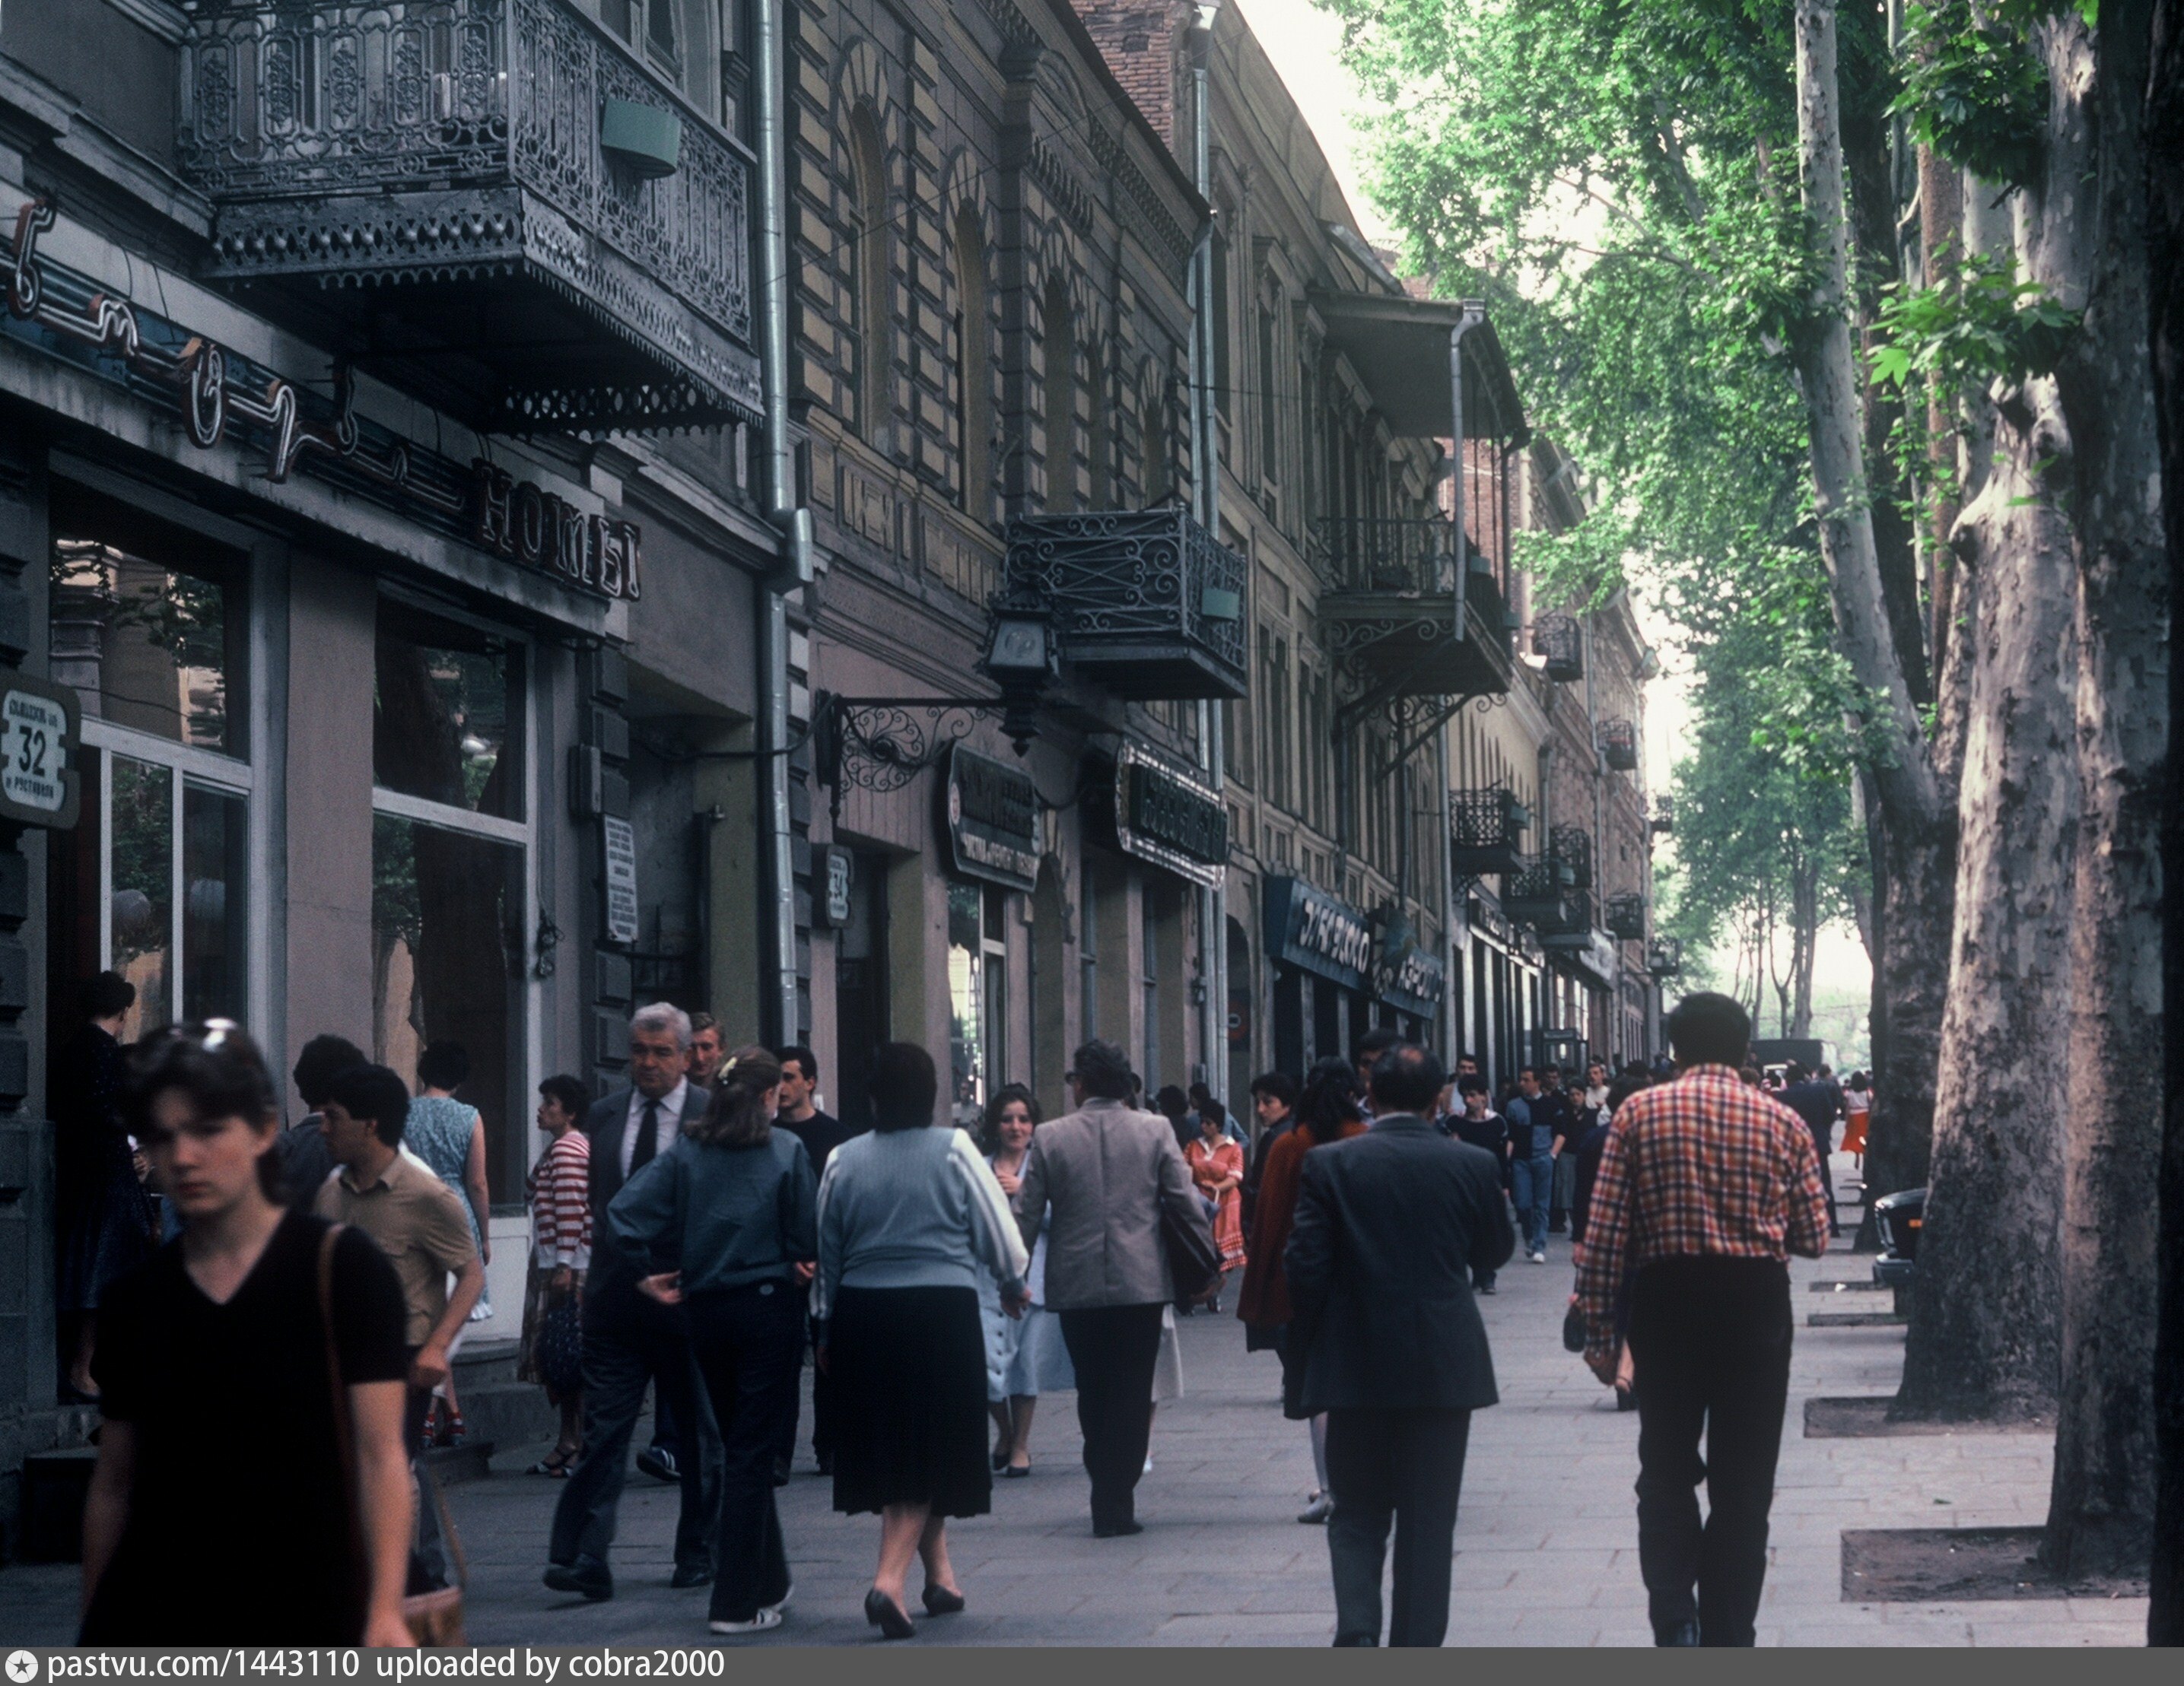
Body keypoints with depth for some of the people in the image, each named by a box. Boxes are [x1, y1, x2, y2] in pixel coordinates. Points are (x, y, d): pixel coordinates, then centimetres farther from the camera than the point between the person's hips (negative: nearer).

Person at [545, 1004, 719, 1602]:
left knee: (700, 1436, 10)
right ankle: (584, 1559, -10)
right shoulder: (603, 1115, 9)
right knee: (602, 1429, -6)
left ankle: (697, 1554, 22)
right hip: (615, 1300, 2)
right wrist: (604, 1261, 10)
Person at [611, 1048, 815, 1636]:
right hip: (769, 1306, -4)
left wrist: (649, 1274, 2)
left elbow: (625, 1212, -7)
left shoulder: (686, 1152, 2)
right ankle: (737, 1603, -2)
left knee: (741, 1448, 18)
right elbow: (810, 1236, -8)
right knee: (751, 1452, -1)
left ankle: (769, 1582, 28)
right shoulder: (786, 1152, -7)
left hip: (704, 1310, 4)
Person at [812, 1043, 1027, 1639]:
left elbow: (826, 1251, 11)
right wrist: (1012, 1283, 21)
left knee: (889, 1450, 15)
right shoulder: (954, 1149, -5)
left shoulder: (844, 1160, 4)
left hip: (863, 1315, 4)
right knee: (930, 1450, 1)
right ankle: (890, 1578, -15)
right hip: (942, 1310, -3)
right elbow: (998, 1230, 1)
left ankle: (939, 1574, 27)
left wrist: (827, 1326, 23)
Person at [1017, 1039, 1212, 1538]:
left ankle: (1109, 1495, 16)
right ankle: (1116, 1503, 1)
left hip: (1076, 1286, 1)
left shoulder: (1050, 1138, -1)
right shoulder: (1155, 1131, -1)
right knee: (1132, 1394, 4)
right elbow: (1187, 1203, -1)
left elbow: (1027, 1213, 2)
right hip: (1141, 1284, -1)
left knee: (1093, 1394, 13)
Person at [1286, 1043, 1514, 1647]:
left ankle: (1357, 1628, -10)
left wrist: (1315, 1343, 6)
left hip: (1356, 1369, -1)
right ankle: (1416, 1649, 10)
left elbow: (1306, 1264, -7)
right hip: (1444, 1368, 1)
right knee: (1428, 1521, 9)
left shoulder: (1329, 1165, -8)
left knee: (1357, 1513, 11)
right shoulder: (1472, 1164, -4)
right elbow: (1496, 1251, 9)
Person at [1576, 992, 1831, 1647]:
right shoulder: (1784, 1123, 2)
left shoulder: (1639, 1113, -1)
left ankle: (1675, 1617, -8)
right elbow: (1813, 1239, 3)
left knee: (1667, 1470, 13)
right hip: (1757, 1299, 0)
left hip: (1667, 1298, 0)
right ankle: (1727, 1646, 11)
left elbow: (1604, 1234, -5)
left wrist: (1598, 1328, 0)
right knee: (1743, 1484, 9)